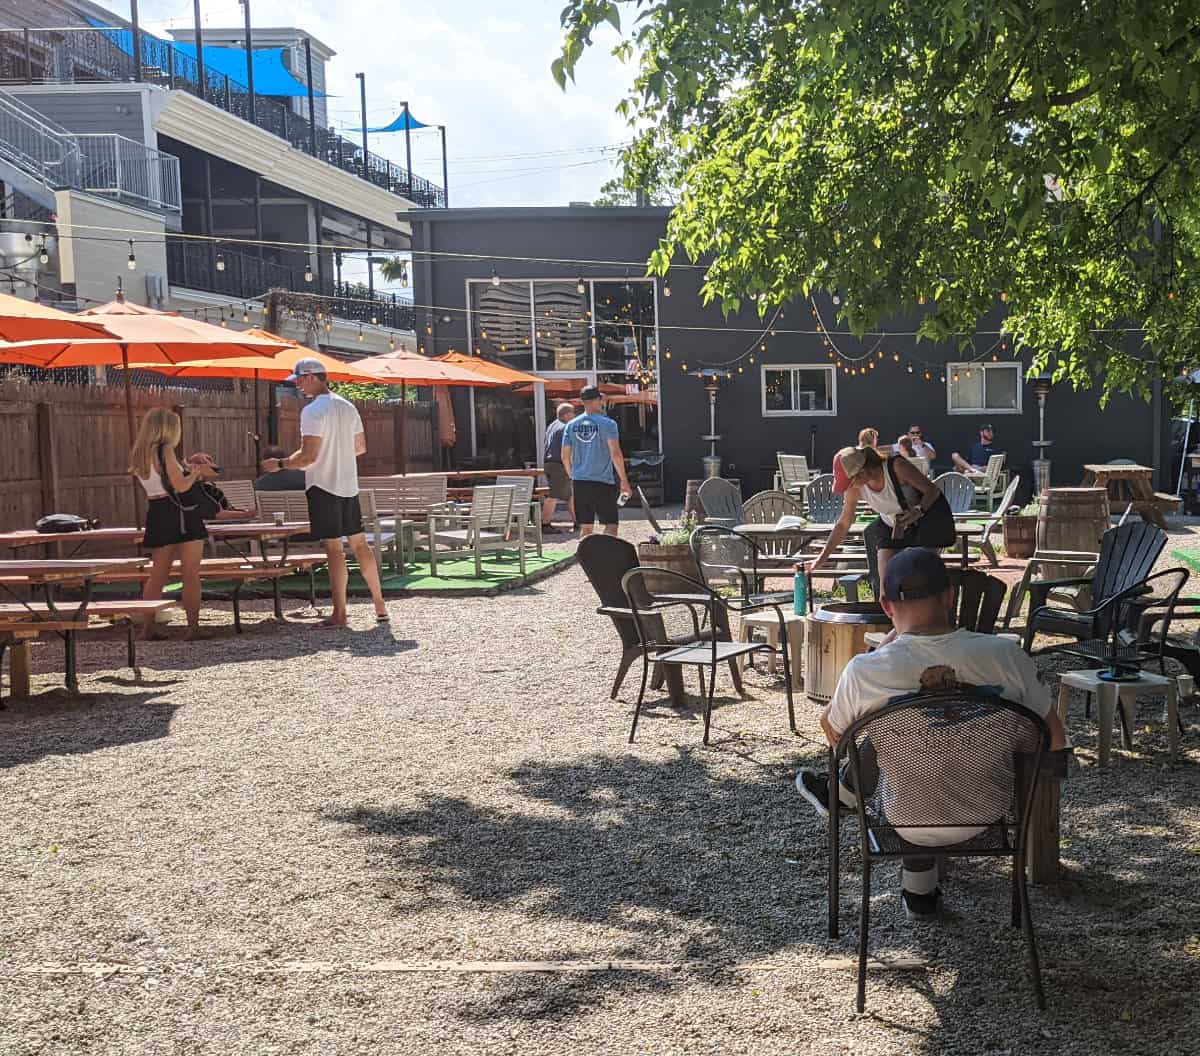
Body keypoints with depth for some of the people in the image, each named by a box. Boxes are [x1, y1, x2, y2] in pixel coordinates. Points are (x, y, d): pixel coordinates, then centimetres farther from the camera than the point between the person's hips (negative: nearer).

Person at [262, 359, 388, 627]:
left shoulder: (312, 410, -14)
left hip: (323, 486, -7)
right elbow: (361, 447, 17)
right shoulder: (347, 407, 10)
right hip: (349, 485, 7)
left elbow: (308, 456, -20)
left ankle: (340, 613, -1)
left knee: (334, 549, -5)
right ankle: (379, 605, 16)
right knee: (359, 544, 12)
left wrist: (280, 463, -6)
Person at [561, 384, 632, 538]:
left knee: (585, 527, 11)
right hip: (603, 481, -5)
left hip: (579, 483, 5)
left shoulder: (571, 425, 7)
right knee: (611, 525, 1)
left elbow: (565, 457, 9)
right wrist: (624, 481, -7)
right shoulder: (607, 423, -7)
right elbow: (615, 454, -14)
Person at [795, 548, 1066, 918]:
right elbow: (1055, 742, -6)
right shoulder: (1006, 655, -19)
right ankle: (919, 891, 45)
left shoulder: (864, 671, -22)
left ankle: (841, 793, 47)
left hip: (910, 823, -2)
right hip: (990, 814, 2)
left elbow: (834, 733, 0)